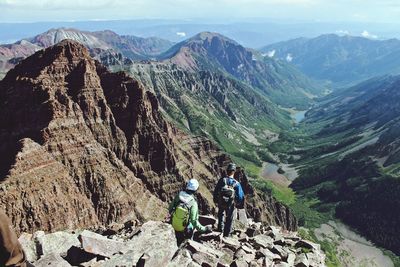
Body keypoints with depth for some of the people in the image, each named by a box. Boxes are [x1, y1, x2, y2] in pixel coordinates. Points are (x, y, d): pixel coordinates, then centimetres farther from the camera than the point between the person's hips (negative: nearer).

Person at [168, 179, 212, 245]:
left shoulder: (178, 196, -15)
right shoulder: (193, 203, -26)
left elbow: (170, 209, -3)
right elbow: (194, 221, -26)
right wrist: (204, 229, -15)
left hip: (175, 226, 4)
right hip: (186, 230, -3)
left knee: (179, 243, 26)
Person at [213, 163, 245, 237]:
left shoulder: (221, 180, -16)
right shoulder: (236, 183, -20)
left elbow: (215, 192, -8)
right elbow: (240, 196, -15)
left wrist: (216, 201, 9)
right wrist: (239, 204, 4)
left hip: (221, 203, 2)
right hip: (230, 205, -1)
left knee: (221, 215, 32)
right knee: (229, 219, 20)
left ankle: (220, 229, 37)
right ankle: (226, 234, 32)